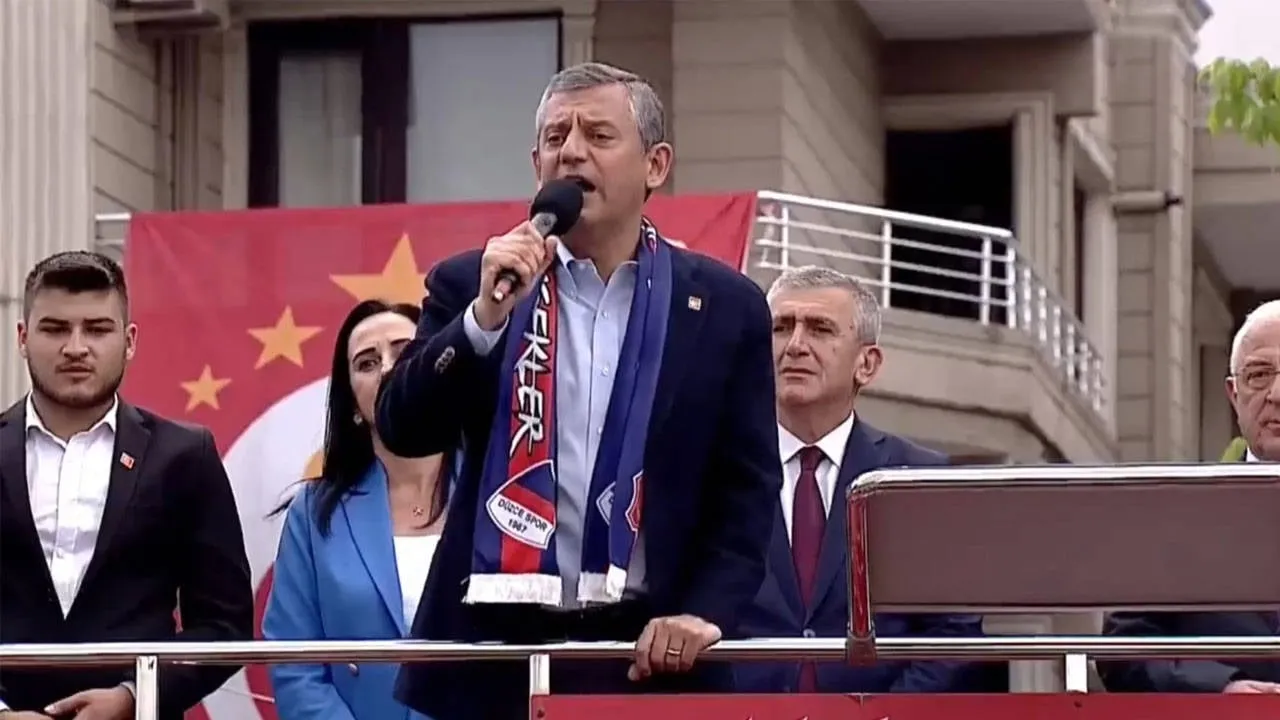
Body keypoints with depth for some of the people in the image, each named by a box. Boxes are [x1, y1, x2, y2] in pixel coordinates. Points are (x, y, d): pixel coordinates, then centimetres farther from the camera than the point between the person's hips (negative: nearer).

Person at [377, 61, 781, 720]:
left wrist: (705, 612, -10)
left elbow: (747, 487, 5)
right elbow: (404, 431, -2)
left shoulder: (723, 306, 6)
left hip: (649, 650, 0)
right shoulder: (469, 286, 7)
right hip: (494, 646, 0)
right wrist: (485, 316, -15)